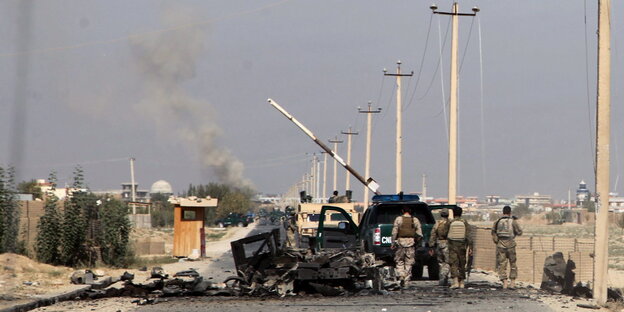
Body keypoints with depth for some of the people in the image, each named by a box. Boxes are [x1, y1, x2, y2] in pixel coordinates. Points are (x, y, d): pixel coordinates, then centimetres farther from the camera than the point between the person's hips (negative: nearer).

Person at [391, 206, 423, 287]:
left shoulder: (398, 219, -1)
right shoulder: (415, 220, 5)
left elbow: (394, 232, -5)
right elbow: (419, 234, 1)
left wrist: (393, 243, 1)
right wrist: (416, 241, 16)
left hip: (400, 242, -1)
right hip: (411, 243, 1)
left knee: (399, 262, 8)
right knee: (409, 263, 7)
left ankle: (401, 277, -12)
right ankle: (406, 280, 5)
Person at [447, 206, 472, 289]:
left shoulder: (450, 223, -3)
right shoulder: (465, 223, 0)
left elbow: (446, 235, 9)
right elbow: (468, 236, -6)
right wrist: (470, 247, -6)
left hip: (452, 246, -2)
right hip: (462, 246, 2)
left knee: (454, 264, -5)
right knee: (462, 265, 13)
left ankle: (455, 282, -21)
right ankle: (461, 283, 18)